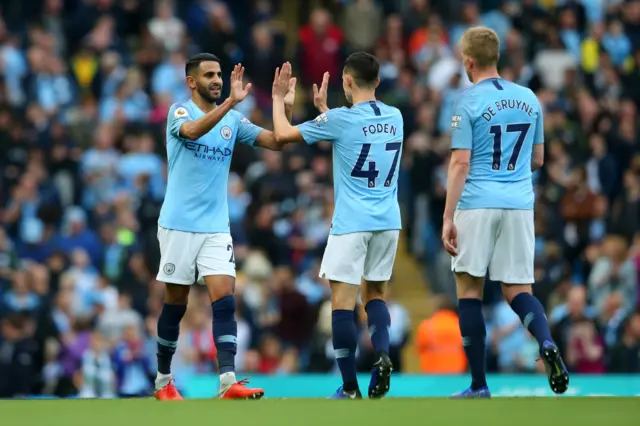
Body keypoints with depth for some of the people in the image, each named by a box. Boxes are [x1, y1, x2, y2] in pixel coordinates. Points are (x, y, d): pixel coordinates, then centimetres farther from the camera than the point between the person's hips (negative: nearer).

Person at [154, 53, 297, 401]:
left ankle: (227, 382, -20)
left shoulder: (233, 120, 8)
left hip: (216, 227, 4)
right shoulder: (179, 112, -6)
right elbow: (193, 130, -30)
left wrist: (286, 107, -14)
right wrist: (230, 102, -40)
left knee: (224, 300, -11)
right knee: (175, 304, 5)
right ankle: (163, 381, 20)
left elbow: (276, 142, 2)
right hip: (179, 225, -3)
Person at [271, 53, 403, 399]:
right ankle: (382, 355, -9)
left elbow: (283, 135, 0)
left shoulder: (339, 120, -9)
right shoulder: (395, 118, 8)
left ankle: (350, 388, -5)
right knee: (375, 293, 18)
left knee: (342, 302, -1)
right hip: (388, 221, 6)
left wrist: (278, 98, 16)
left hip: (352, 224, -5)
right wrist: (324, 108, 34)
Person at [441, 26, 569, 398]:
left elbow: (461, 163, -10)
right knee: (518, 290, 8)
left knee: (470, 290, 6)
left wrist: (448, 218, -9)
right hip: (520, 204, 4)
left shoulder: (468, 103, -6)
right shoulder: (529, 99, 10)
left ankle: (479, 386, 5)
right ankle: (546, 343, -23)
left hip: (478, 205, -4)